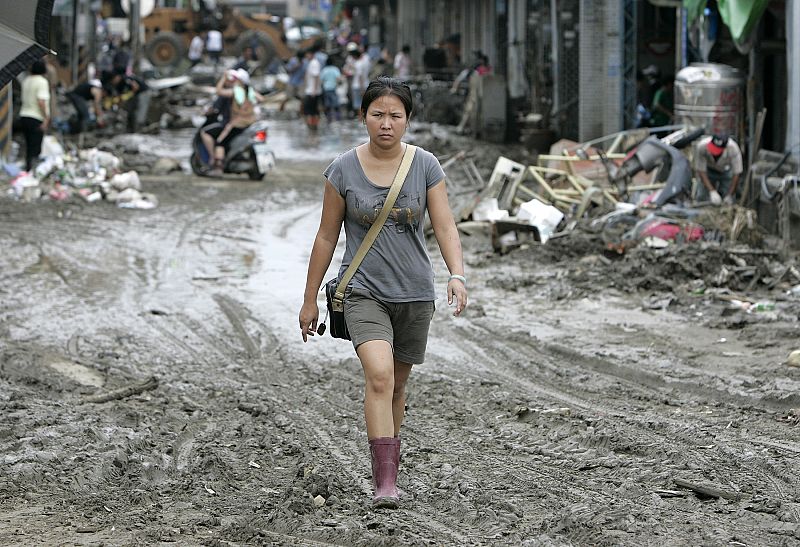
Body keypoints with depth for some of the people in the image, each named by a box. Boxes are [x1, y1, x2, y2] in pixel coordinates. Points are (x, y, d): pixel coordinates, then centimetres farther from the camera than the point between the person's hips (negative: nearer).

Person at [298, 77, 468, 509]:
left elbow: (445, 227, -6)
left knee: (397, 385, 13)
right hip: (364, 290, -2)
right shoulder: (344, 170, -4)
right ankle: (385, 484, -25)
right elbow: (327, 237, 4)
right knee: (379, 375, -22)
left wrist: (457, 274, -24)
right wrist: (309, 299, 7)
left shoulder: (426, 166, -2)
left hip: (414, 294, 2)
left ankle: (386, 466, 34)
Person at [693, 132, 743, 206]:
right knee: (701, 198, -10)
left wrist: (729, 195, -27)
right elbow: (701, 171, -26)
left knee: (729, 202, -11)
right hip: (709, 170, 0)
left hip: (726, 171, 0)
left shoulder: (733, 148, -36)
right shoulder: (702, 146, -36)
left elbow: (737, 173, -27)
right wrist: (712, 191, -33)